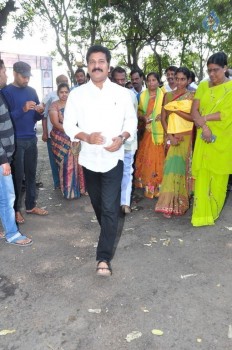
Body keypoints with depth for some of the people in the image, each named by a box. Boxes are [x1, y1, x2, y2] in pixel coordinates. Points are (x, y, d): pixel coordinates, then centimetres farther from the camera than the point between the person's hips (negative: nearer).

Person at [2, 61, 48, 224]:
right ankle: (16, 209, 14)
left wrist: (40, 112, -9)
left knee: (31, 173, 11)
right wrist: (23, 109, -26)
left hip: (31, 139, 5)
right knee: (17, 175, 1)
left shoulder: (32, 91, 11)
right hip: (15, 141, -5)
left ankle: (31, 205, 23)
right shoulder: (6, 92, -5)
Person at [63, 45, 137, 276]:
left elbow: (131, 121, 5)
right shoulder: (77, 94, 0)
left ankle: (104, 258, -1)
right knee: (98, 204, 18)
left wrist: (122, 138, -16)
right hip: (89, 158, 2)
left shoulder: (122, 93, 0)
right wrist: (86, 137, -18)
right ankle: (109, 233, 45)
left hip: (113, 158, -2)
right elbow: (69, 124, 1)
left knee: (110, 208, -7)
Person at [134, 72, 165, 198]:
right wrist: (143, 117, -6)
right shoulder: (143, 96, 10)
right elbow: (139, 111, 14)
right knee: (147, 158, 3)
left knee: (159, 158, 0)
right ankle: (148, 185, 17)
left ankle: (159, 186, 12)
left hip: (162, 131, -3)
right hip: (148, 131, 3)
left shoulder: (164, 95, -2)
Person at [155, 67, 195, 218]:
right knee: (172, 167, -2)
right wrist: (170, 136, -9)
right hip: (172, 136, 2)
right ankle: (170, 204, 6)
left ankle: (179, 202, 10)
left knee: (181, 167, -3)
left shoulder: (192, 95, 2)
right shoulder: (168, 95, 8)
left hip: (186, 137, -2)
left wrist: (176, 110, -14)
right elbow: (163, 118, 3)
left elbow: (193, 117, -8)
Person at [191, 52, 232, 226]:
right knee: (202, 174, 1)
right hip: (203, 136, 3)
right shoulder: (203, 86, 8)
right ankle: (202, 214, 9)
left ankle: (213, 212, 23)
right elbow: (194, 110, -1)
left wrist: (204, 118, -12)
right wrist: (204, 126, -16)